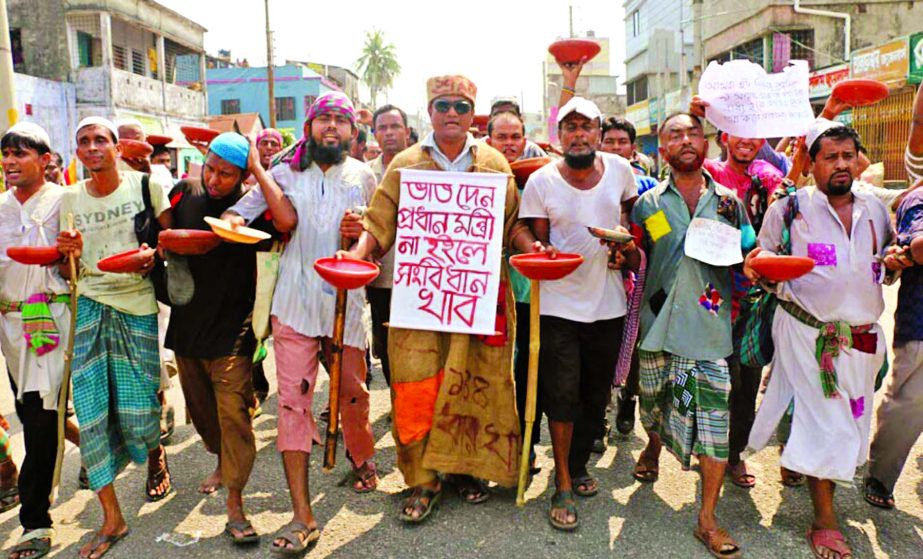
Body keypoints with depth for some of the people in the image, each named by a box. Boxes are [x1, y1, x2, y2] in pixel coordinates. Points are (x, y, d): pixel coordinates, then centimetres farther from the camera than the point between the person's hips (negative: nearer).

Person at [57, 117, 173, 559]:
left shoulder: (145, 186, 0)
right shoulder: (70, 199, 9)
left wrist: (153, 252, -18)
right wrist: (66, 252, -8)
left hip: (137, 305, -3)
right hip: (90, 306, 3)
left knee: (137, 407, -3)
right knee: (91, 410, -2)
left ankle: (156, 453, 36)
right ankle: (112, 519, 10)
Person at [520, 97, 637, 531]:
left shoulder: (619, 169, 0)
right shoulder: (540, 181, -7)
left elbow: (634, 214, 18)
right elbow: (537, 241, -1)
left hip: (608, 303, 3)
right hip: (559, 304, -3)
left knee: (596, 396, 14)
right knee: (562, 395, -2)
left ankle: (578, 466, 36)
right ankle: (563, 487, 13)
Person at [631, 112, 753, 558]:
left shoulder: (728, 201, 8)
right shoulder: (648, 203, 7)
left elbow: (746, 258, 14)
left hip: (710, 322, 0)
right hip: (658, 321, 1)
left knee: (715, 418, -4)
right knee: (654, 401, 16)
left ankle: (708, 520, 9)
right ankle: (652, 447, 52)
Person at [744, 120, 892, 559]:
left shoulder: (875, 209, 10)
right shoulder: (791, 207, -2)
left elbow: (888, 259, 23)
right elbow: (760, 256, 2)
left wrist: (895, 260, 1)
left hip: (863, 335, 5)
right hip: (809, 332, -5)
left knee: (851, 419, 11)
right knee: (823, 421, -2)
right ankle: (824, 521, 10)